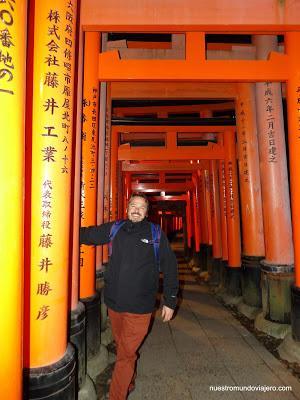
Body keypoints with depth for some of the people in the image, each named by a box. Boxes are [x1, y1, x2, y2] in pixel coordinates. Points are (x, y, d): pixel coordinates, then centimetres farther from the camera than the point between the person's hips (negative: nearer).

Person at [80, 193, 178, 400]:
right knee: (123, 349, 22)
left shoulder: (156, 234, -4)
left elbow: (169, 268, -1)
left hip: (139, 306, -3)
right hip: (114, 303, 4)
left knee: (125, 355, 3)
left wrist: (170, 301, 0)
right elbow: (86, 234, 10)